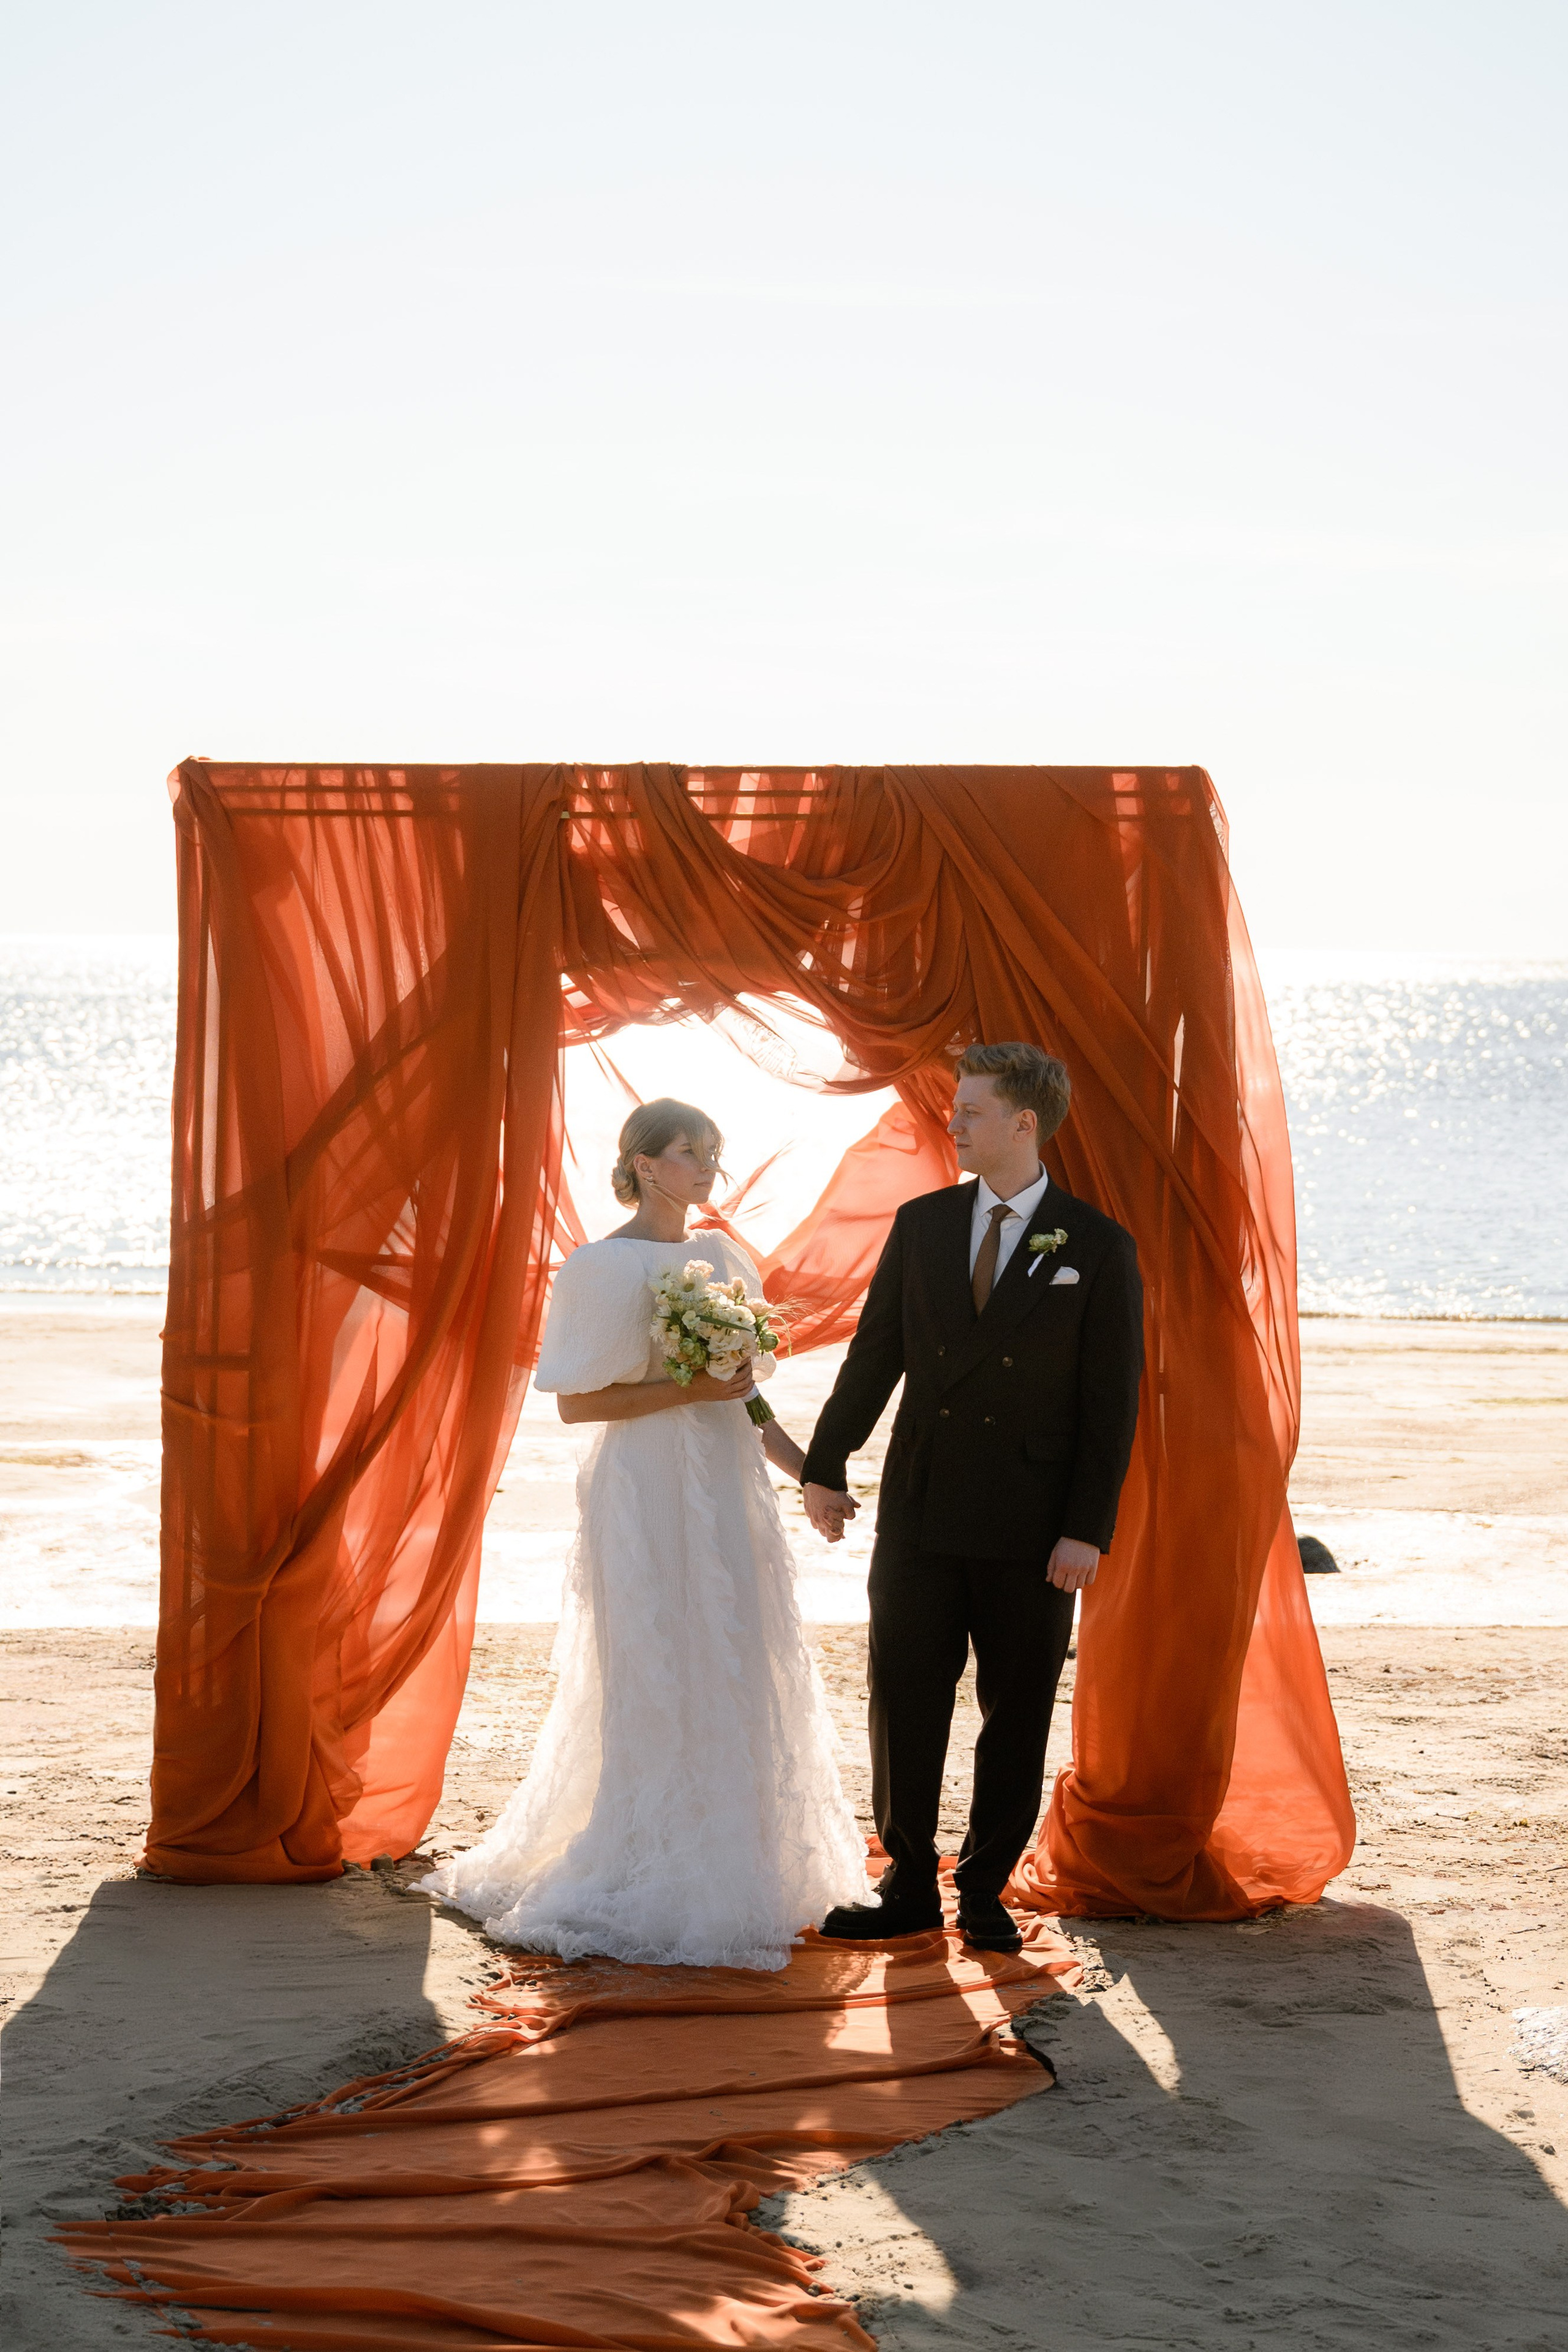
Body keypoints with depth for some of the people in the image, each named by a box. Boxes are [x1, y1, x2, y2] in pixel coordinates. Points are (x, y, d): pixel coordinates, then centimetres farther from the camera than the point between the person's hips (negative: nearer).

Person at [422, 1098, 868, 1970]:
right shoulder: (606, 1267, -8)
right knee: (654, 1687, -3)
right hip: (648, 1497, -7)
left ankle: (736, 1874, 19)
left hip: (729, 1491, 7)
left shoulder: (726, 1261, 12)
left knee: (736, 1679, 10)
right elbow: (577, 1401, -11)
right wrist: (689, 1389, -17)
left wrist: (808, 1468, 13)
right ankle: (651, 1887, 5)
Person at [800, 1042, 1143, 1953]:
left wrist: (1088, 1530, -10)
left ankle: (987, 1891, 18)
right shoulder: (922, 1224, 6)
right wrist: (827, 1466, 7)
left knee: (1017, 1716, 6)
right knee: (904, 1703, 5)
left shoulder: (1097, 1247, -4)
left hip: (1030, 1531, -3)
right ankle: (910, 1886, 16)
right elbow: (874, 1354, 11)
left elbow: (1112, 1401, -5)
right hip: (919, 1517, 3)